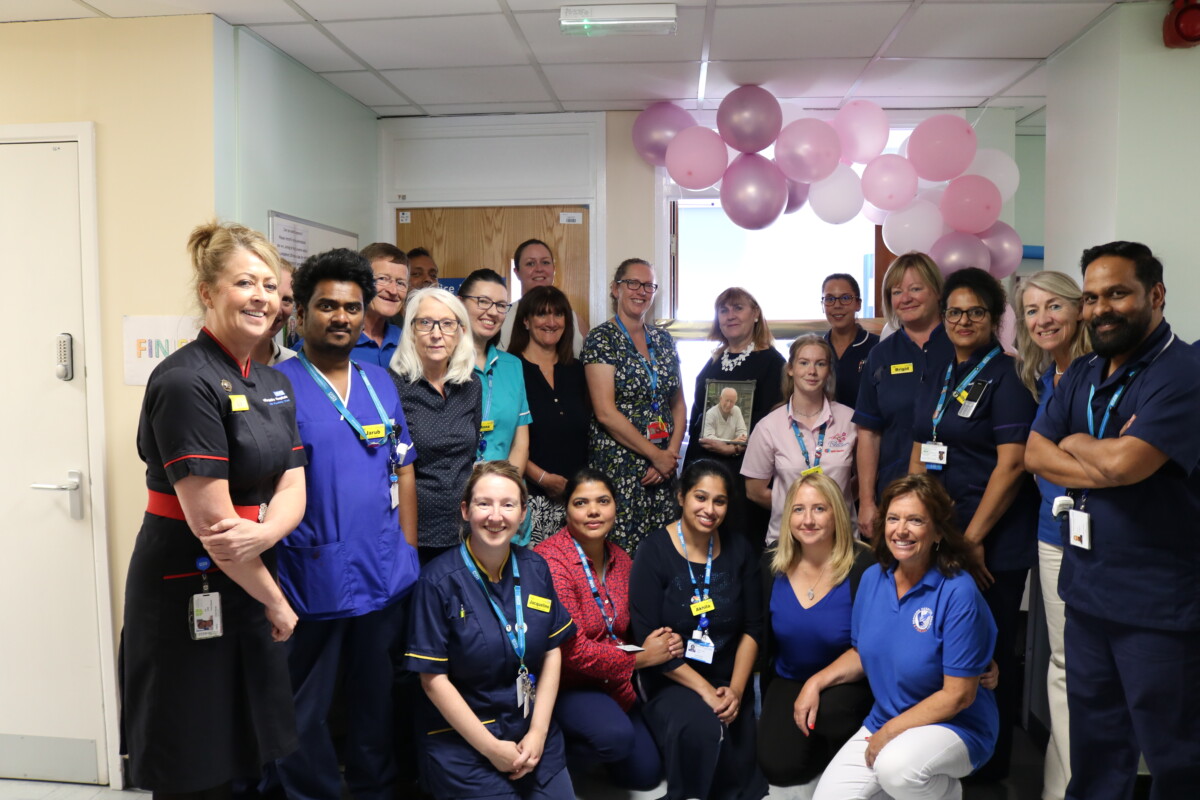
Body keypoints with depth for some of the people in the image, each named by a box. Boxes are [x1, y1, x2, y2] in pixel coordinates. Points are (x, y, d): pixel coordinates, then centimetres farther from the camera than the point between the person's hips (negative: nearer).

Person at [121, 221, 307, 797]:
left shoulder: (273, 385, 8)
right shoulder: (185, 381, -17)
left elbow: (292, 486, 3)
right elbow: (210, 523, -20)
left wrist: (263, 533, -19)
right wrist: (277, 604, -10)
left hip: (251, 587, 7)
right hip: (189, 595, -7)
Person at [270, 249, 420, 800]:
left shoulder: (381, 383, 8)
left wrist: (409, 552, 9)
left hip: (385, 576, 5)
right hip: (312, 580, -4)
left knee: (376, 698, 19)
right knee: (304, 712, 13)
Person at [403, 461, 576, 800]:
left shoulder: (535, 569, -1)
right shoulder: (439, 579, -15)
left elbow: (552, 651, 3)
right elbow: (434, 678, -14)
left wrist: (539, 732, -5)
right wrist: (491, 747, -13)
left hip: (535, 733, 4)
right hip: (463, 744, -4)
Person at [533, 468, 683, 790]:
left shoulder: (620, 559, 2)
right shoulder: (550, 560, -23)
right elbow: (572, 651, -25)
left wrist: (664, 642, -10)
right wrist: (640, 657, -16)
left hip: (613, 681, 8)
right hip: (565, 682, -7)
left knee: (646, 773, 9)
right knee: (616, 736, -32)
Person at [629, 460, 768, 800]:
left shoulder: (738, 550, 2)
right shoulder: (654, 552, -11)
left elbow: (753, 627, 4)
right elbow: (647, 639, -14)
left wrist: (736, 688, -10)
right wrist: (704, 690, -18)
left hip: (729, 679, 4)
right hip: (672, 680, -3)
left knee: (738, 771, -15)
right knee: (703, 729, -32)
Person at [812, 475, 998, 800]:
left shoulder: (958, 593, -21)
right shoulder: (872, 579, -2)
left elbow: (958, 694, -19)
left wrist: (890, 732, -18)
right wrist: (816, 682, -2)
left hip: (955, 726, -5)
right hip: (882, 722, 5)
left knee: (895, 767, -34)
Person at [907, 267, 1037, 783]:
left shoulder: (1006, 376, -9)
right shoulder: (938, 376, 12)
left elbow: (1012, 464, -16)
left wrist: (973, 538, -16)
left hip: (993, 543, -6)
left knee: (989, 655, 5)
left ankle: (992, 765, 24)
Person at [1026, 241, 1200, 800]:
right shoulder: (1081, 375, 9)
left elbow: (1123, 462, -27)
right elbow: (1035, 455, 2)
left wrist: (1074, 442, -6)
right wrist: (1105, 466, -14)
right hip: (1085, 589, 7)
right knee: (1093, 739, 20)